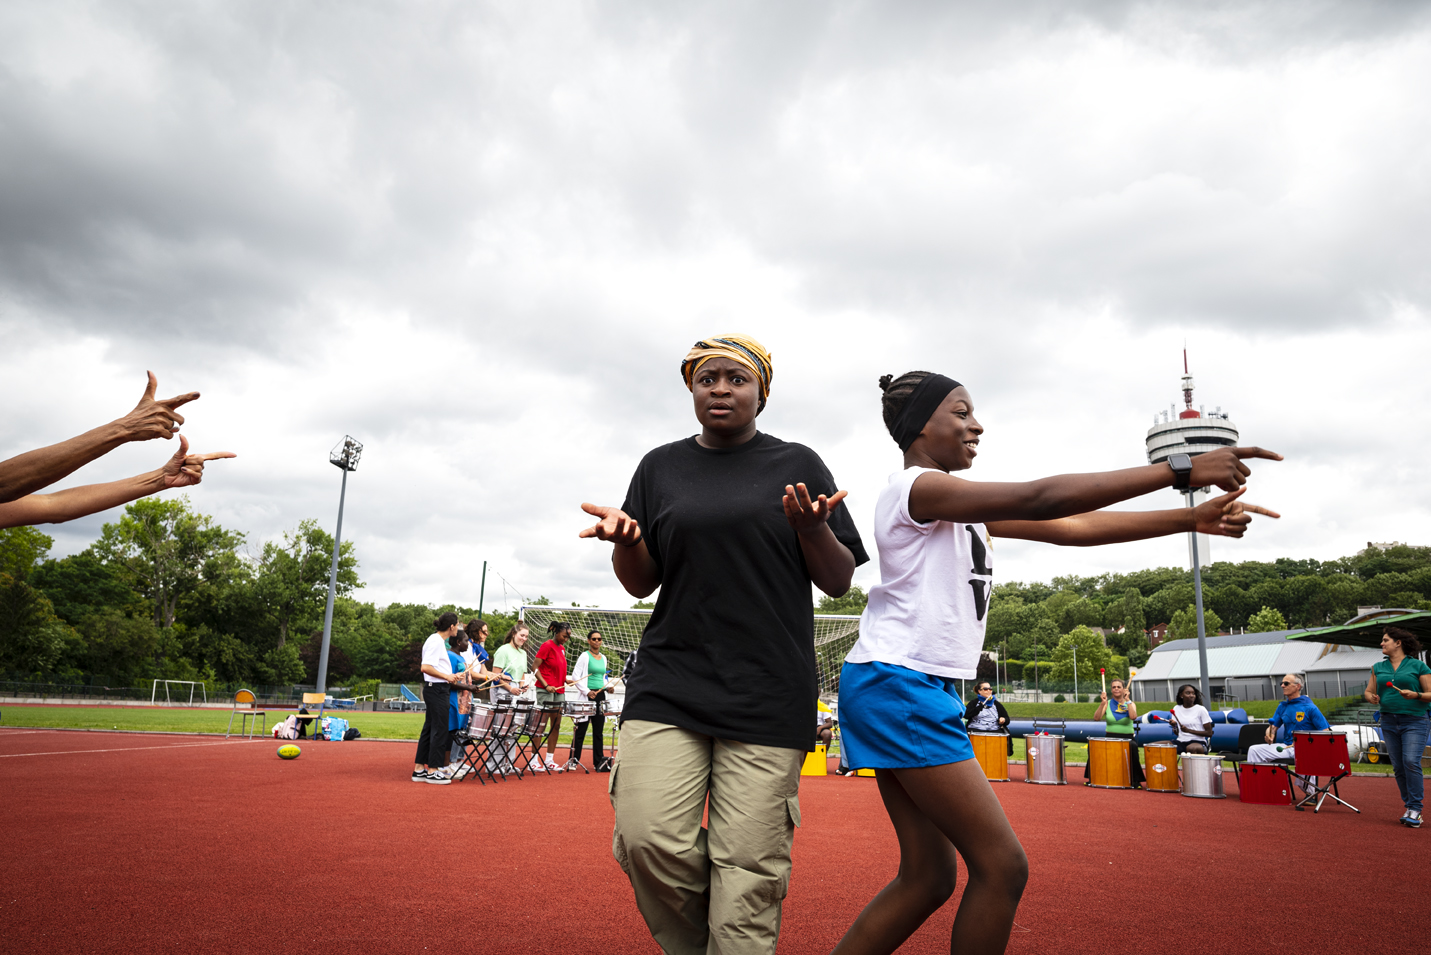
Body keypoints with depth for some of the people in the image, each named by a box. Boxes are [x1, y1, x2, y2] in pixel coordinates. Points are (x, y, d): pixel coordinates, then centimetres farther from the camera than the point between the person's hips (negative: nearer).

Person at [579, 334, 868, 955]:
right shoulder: (661, 468, 13)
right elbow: (641, 583, 14)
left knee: (748, 870, -4)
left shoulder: (798, 465, 9)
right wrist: (625, 538, -8)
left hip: (769, 697, -1)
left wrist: (811, 527, -12)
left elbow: (838, 582, 8)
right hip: (668, 687, 2)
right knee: (649, 840, -11)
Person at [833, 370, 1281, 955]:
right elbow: (1042, 499, -22)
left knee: (928, 879, 10)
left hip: (924, 688, 10)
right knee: (1001, 865, -6)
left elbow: (1070, 527, 10)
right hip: (899, 682, -10)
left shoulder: (957, 504, 17)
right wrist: (1180, 471, -21)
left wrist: (1191, 520, 4)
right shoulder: (917, 486, -12)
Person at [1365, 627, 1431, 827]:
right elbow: (1368, 691, 15)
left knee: (1411, 761, -17)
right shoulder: (1378, 668, 12)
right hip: (1389, 722, 5)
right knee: (1398, 766, 6)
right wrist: (1372, 697, -6)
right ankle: (1408, 806, 16)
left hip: (1414, 721, -5)